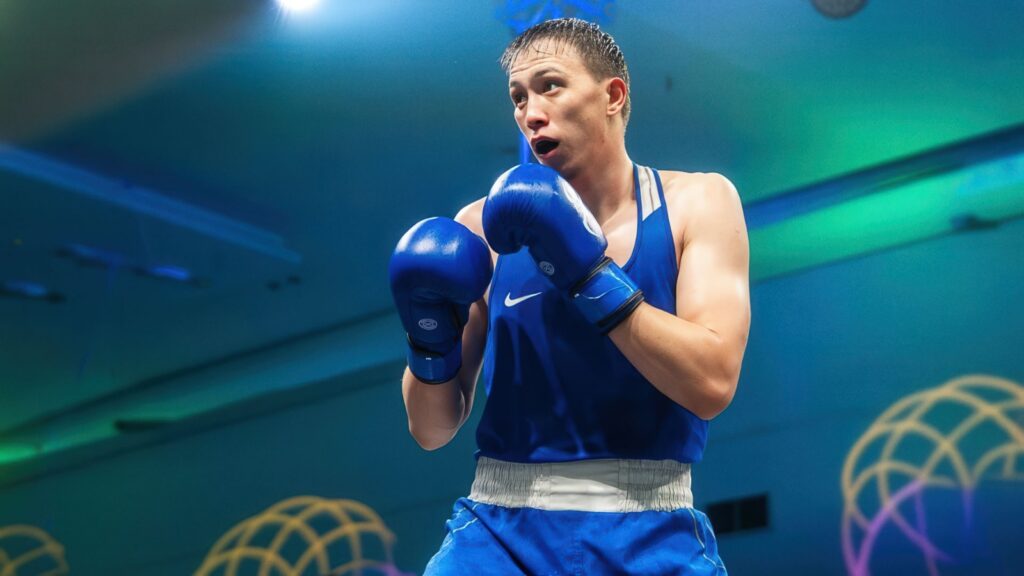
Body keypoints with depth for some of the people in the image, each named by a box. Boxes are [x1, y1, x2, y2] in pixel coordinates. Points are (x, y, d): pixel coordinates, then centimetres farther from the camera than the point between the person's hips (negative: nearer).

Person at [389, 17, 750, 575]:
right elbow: (432, 431, 5)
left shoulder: (697, 202, 1)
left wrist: (591, 275, -19)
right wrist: (432, 341, -13)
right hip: (501, 530, 1)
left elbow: (712, 383, -13)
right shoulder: (484, 227, 2)